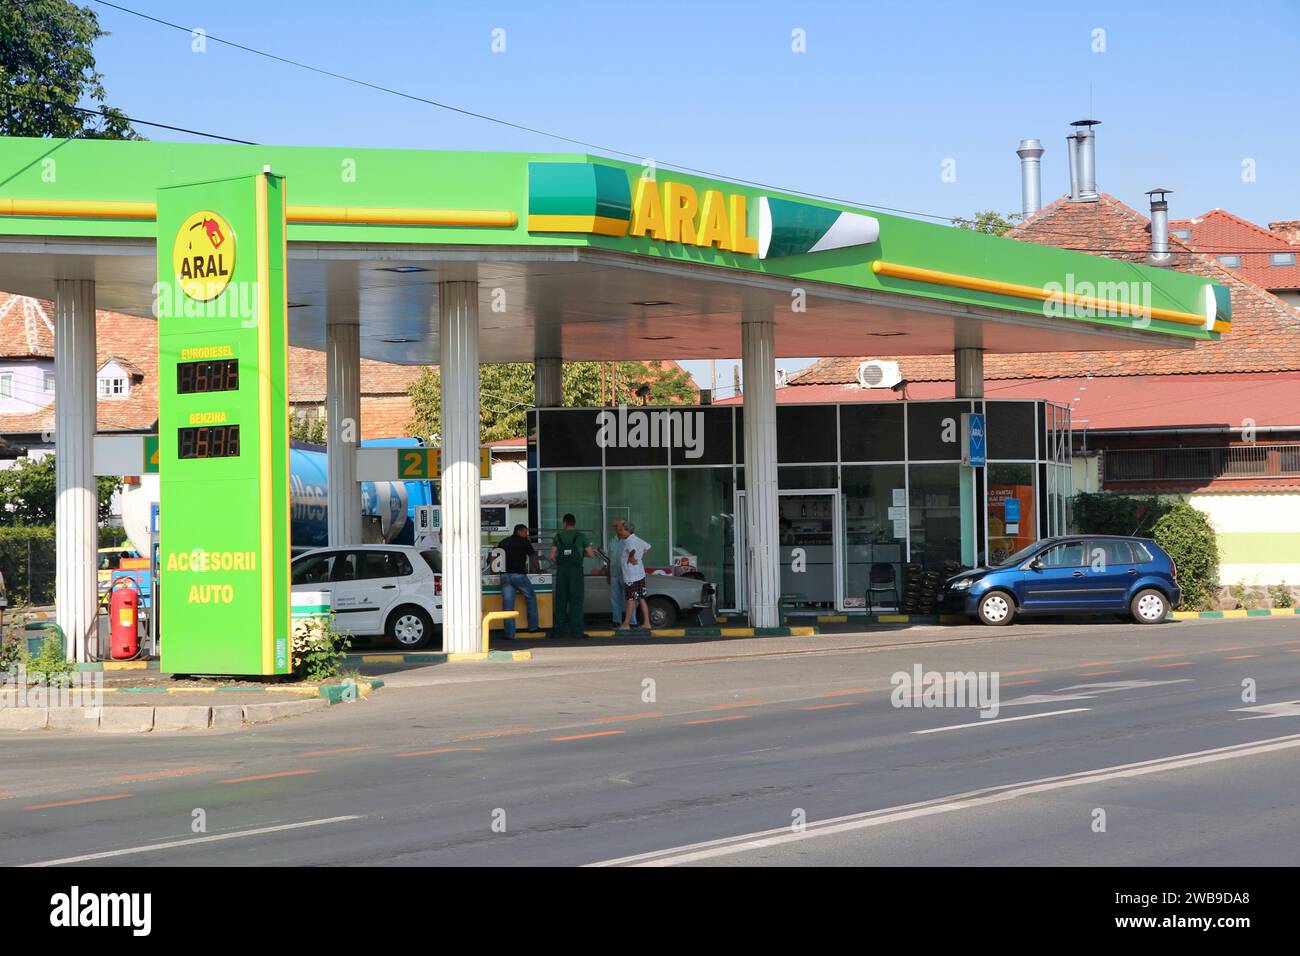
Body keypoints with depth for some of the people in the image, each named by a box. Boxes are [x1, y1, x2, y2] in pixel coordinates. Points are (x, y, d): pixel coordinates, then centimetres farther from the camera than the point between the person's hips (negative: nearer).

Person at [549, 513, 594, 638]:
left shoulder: (558, 536, 6)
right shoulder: (581, 536, 0)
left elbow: (552, 556, 1)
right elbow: (591, 554, 2)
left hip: (561, 570, 2)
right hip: (576, 570, -2)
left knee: (560, 600, 9)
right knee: (576, 600, 1)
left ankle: (558, 631, 9)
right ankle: (576, 631, -3)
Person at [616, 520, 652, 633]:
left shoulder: (629, 541, -16)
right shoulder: (639, 540, 12)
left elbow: (633, 550, -39)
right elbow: (647, 546, 32)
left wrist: (631, 558, -22)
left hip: (631, 576, -9)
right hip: (640, 575, 9)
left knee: (630, 600, -5)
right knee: (641, 599, 11)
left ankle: (626, 624, -1)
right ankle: (647, 622, 12)